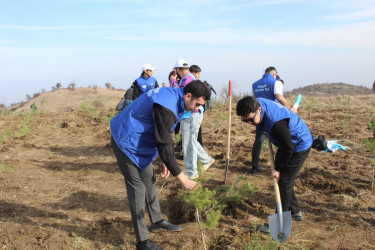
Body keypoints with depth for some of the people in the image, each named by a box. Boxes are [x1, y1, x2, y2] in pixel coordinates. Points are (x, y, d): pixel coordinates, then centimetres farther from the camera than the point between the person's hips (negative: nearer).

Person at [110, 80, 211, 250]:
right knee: (138, 189, -5)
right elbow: (163, 145, -30)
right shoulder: (166, 107, -30)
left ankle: (157, 222, 36)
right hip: (127, 143, -10)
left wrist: (166, 163, 10)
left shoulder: (173, 96, 2)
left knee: (149, 181, 19)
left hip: (139, 140, 10)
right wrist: (182, 178, -25)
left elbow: (165, 136, 11)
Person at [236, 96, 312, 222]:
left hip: (299, 146, -9)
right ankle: (295, 211, 30)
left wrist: (278, 168, -16)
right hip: (287, 142, 9)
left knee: (284, 181, -7)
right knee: (283, 180, 14)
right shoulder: (256, 103, -14)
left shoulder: (276, 122, -40)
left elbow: (289, 148, -28)